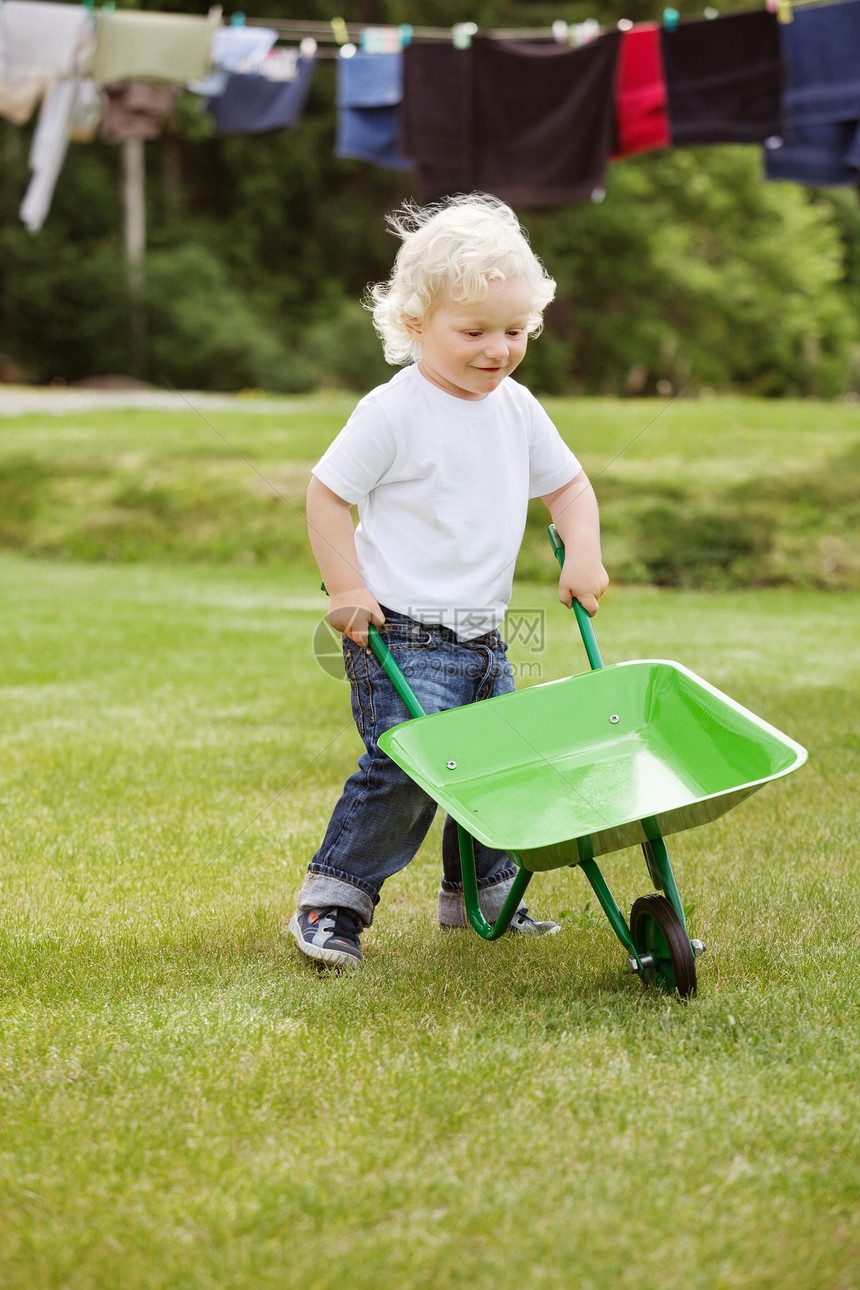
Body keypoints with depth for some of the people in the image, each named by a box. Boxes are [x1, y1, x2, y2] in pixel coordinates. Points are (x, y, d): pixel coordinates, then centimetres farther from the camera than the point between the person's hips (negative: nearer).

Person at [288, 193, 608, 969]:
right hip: (402, 635, -7)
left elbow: (567, 483, 19)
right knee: (407, 767, -17)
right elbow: (327, 491, -7)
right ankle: (333, 900, -4)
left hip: (482, 634, 7)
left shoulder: (517, 409, 8)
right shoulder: (394, 412, -12)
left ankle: (482, 894, 32)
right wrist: (346, 587, -14)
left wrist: (583, 552, 2)